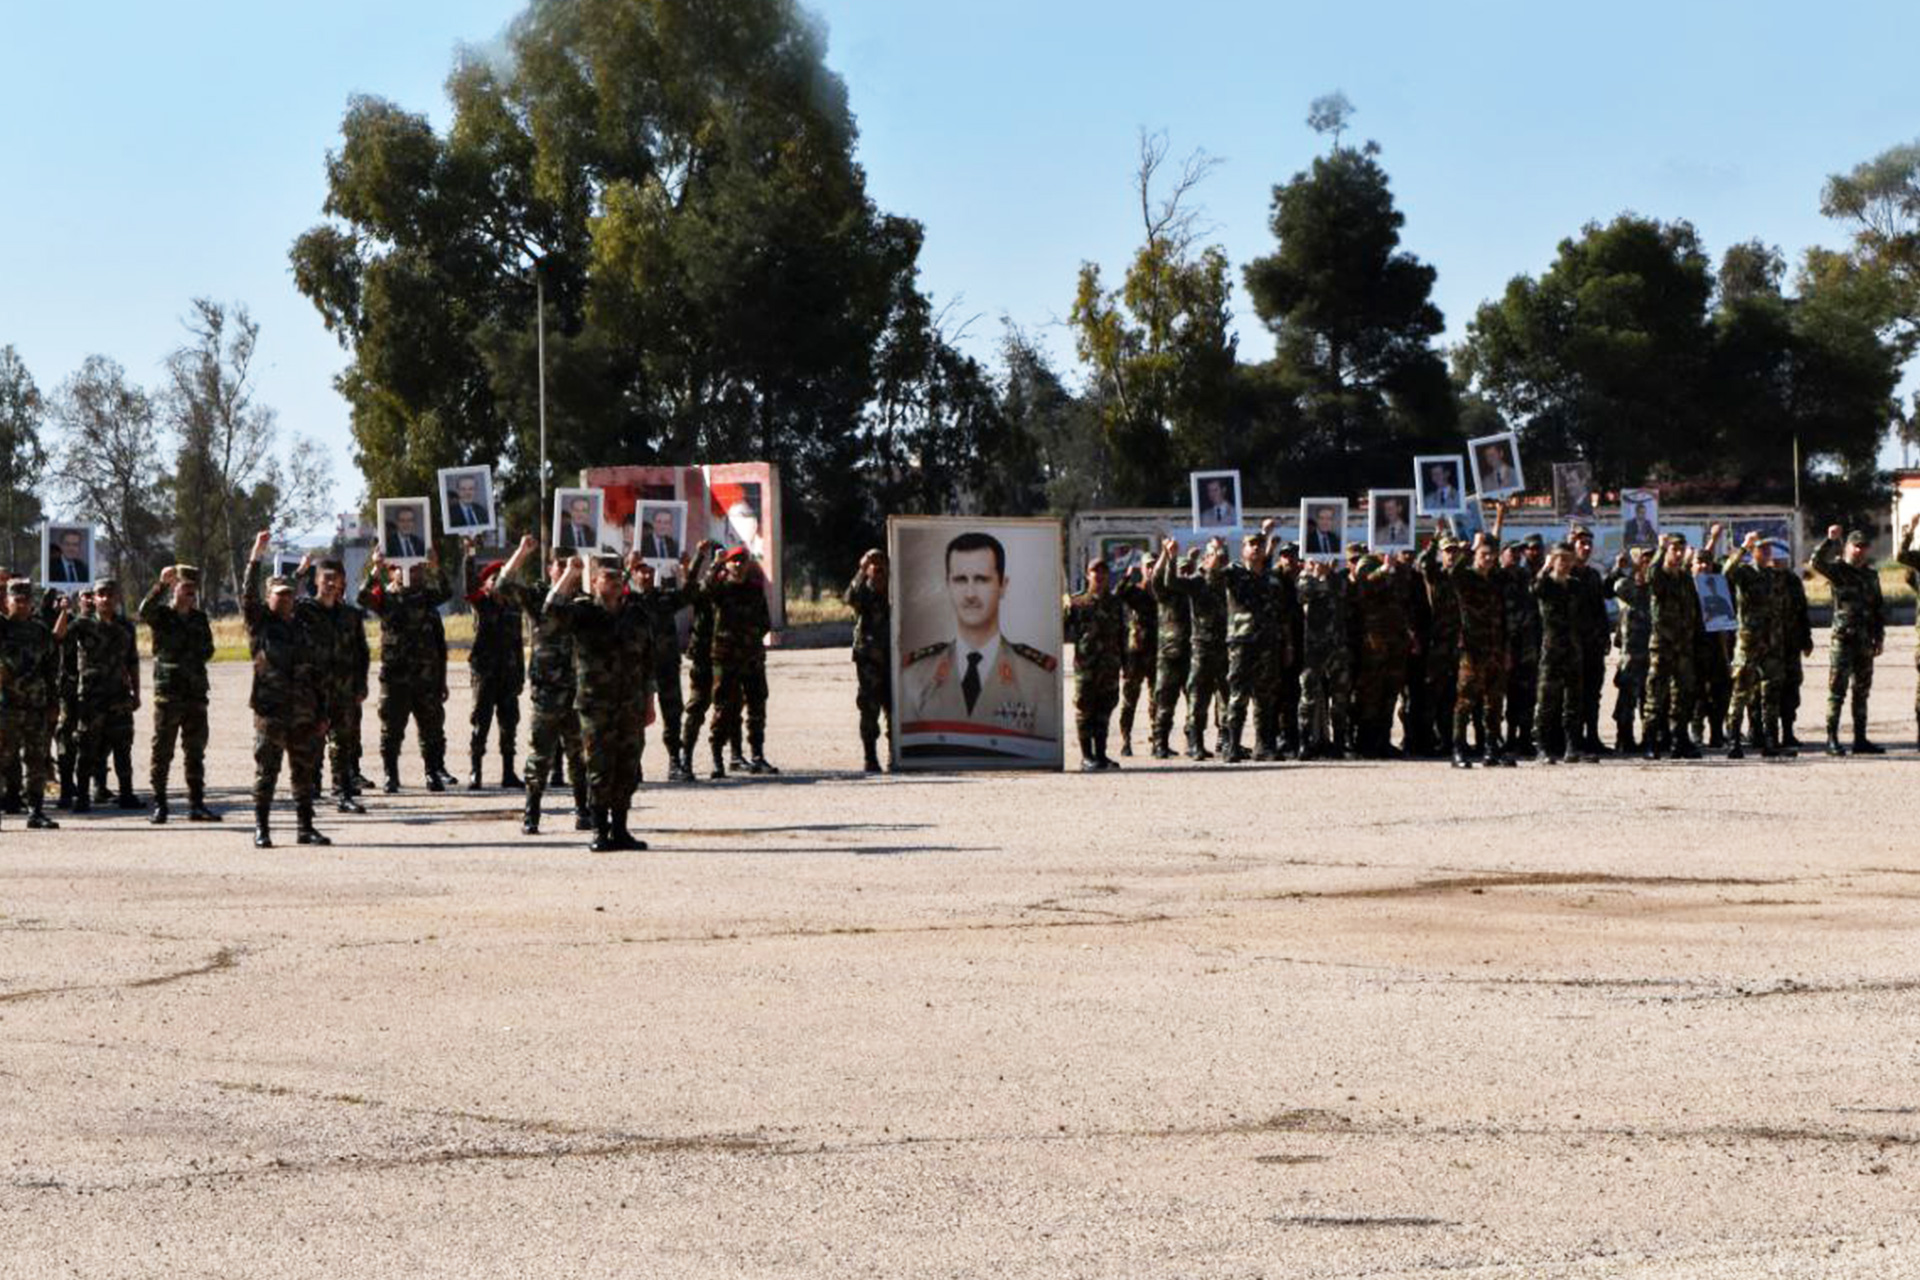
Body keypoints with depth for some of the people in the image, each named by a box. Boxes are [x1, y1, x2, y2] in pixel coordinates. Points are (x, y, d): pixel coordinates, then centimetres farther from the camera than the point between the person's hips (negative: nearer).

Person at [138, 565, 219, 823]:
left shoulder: (199, 619, 15)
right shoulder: (161, 615, 0)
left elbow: (208, 650, 21)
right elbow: (144, 612, -22)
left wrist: (195, 657, -1)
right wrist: (162, 584, -32)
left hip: (196, 692, 5)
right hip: (167, 688, -5)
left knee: (196, 750, 6)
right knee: (162, 750, -2)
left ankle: (196, 804, 10)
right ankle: (159, 804, 2)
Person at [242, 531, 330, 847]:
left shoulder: (302, 631, 16)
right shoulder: (260, 625, 4)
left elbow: (316, 675, 18)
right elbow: (248, 595, -13)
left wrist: (321, 714, 15)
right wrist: (257, 556, -20)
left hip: (304, 714, 5)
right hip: (271, 712, -5)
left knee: (304, 774, 8)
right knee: (266, 773, -4)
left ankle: (306, 828, 15)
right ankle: (261, 830, 0)